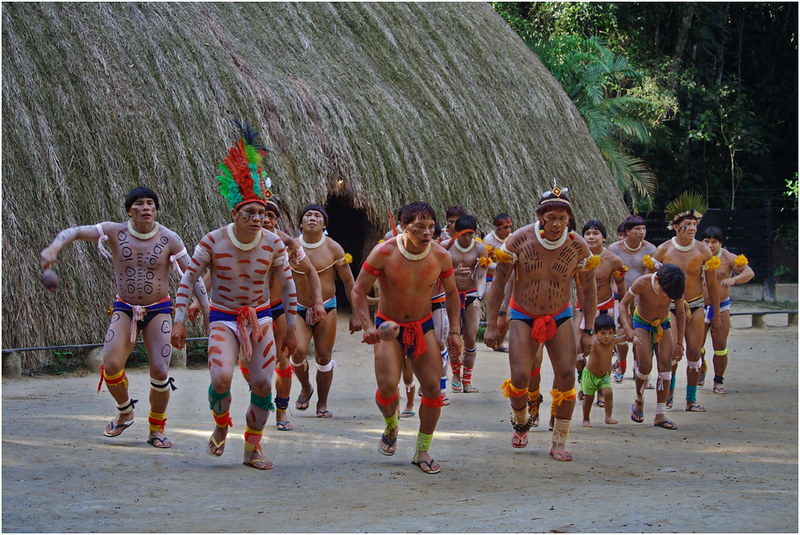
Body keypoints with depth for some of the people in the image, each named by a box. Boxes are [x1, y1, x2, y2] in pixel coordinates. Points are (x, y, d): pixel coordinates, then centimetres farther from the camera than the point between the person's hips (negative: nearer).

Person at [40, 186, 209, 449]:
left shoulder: (169, 239, -9)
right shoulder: (115, 232, -8)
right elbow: (73, 232, -14)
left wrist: (207, 311, -11)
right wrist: (54, 247, -36)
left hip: (158, 310, -1)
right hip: (124, 309, 1)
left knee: (160, 371, -12)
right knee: (111, 365, -17)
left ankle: (157, 429, 11)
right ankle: (125, 412, 13)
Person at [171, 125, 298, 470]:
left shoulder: (273, 244, -9)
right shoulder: (213, 241, -15)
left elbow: (288, 286, 3)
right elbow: (188, 279, -6)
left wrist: (291, 329, 6)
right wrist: (179, 321, -10)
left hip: (260, 317, 2)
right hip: (223, 318, -2)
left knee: (263, 385, -4)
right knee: (221, 378, -23)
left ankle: (253, 448, 17)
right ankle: (221, 426, 10)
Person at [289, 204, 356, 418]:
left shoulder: (333, 248, -2)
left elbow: (348, 281, 3)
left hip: (326, 309, 0)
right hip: (298, 310, 0)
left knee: (324, 356, -2)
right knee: (298, 351, -16)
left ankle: (322, 403, 13)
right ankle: (305, 388, 14)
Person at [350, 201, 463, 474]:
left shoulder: (440, 255, -11)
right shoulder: (384, 252, -19)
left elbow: (452, 293, 6)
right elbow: (359, 290, -11)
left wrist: (454, 331, 0)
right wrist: (367, 326, -21)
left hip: (423, 326, 3)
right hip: (389, 326, -2)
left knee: (433, 387, -6)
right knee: (387, 386, -17)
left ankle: (423, 451, 10)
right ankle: (391, 426, 19)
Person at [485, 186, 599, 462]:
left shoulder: (577, 245, -13)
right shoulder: (519, 240, -17)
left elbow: (589, 289, -1)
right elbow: (498, 283, -8)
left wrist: (588, 331, -3)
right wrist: (491, 325, -9)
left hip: (559, 317, 1)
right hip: (523, 316, -1)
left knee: (567, 377, -10)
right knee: (520, 378, -13)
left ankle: (559, 443, 4)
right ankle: (520, 422, 20)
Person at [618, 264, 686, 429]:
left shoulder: (676, 289, -22)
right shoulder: (642, 283, -30)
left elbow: (680, 313, -6)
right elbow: (623, 304, -17)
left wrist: (679, 344, -5)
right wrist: (628, 330, -31)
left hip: (663, 324, 2)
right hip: (642, 322, -2)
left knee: (665, 365, -12)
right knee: (645, 366, -17)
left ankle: (660, 415, -10)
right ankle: (638, 400, 14)